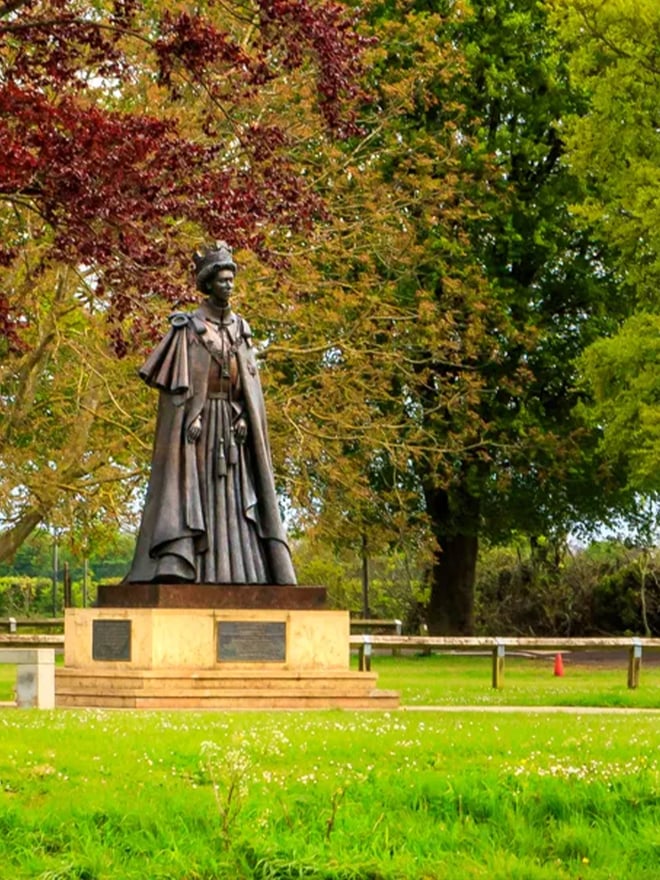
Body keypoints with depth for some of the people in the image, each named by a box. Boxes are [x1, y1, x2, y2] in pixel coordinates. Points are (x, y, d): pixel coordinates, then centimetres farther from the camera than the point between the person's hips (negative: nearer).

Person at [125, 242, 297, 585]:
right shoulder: (189, 326, -1)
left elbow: (250, 384, 12)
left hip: (232, 426, 5)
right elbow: (178, 385, -7)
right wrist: (191, 418, -17)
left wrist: (244, 417, -2)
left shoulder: (239, 328, 15)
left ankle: (234, 576, -2)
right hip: (199, 424, -5)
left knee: (231, 496, 0)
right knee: (195, 490, -11)